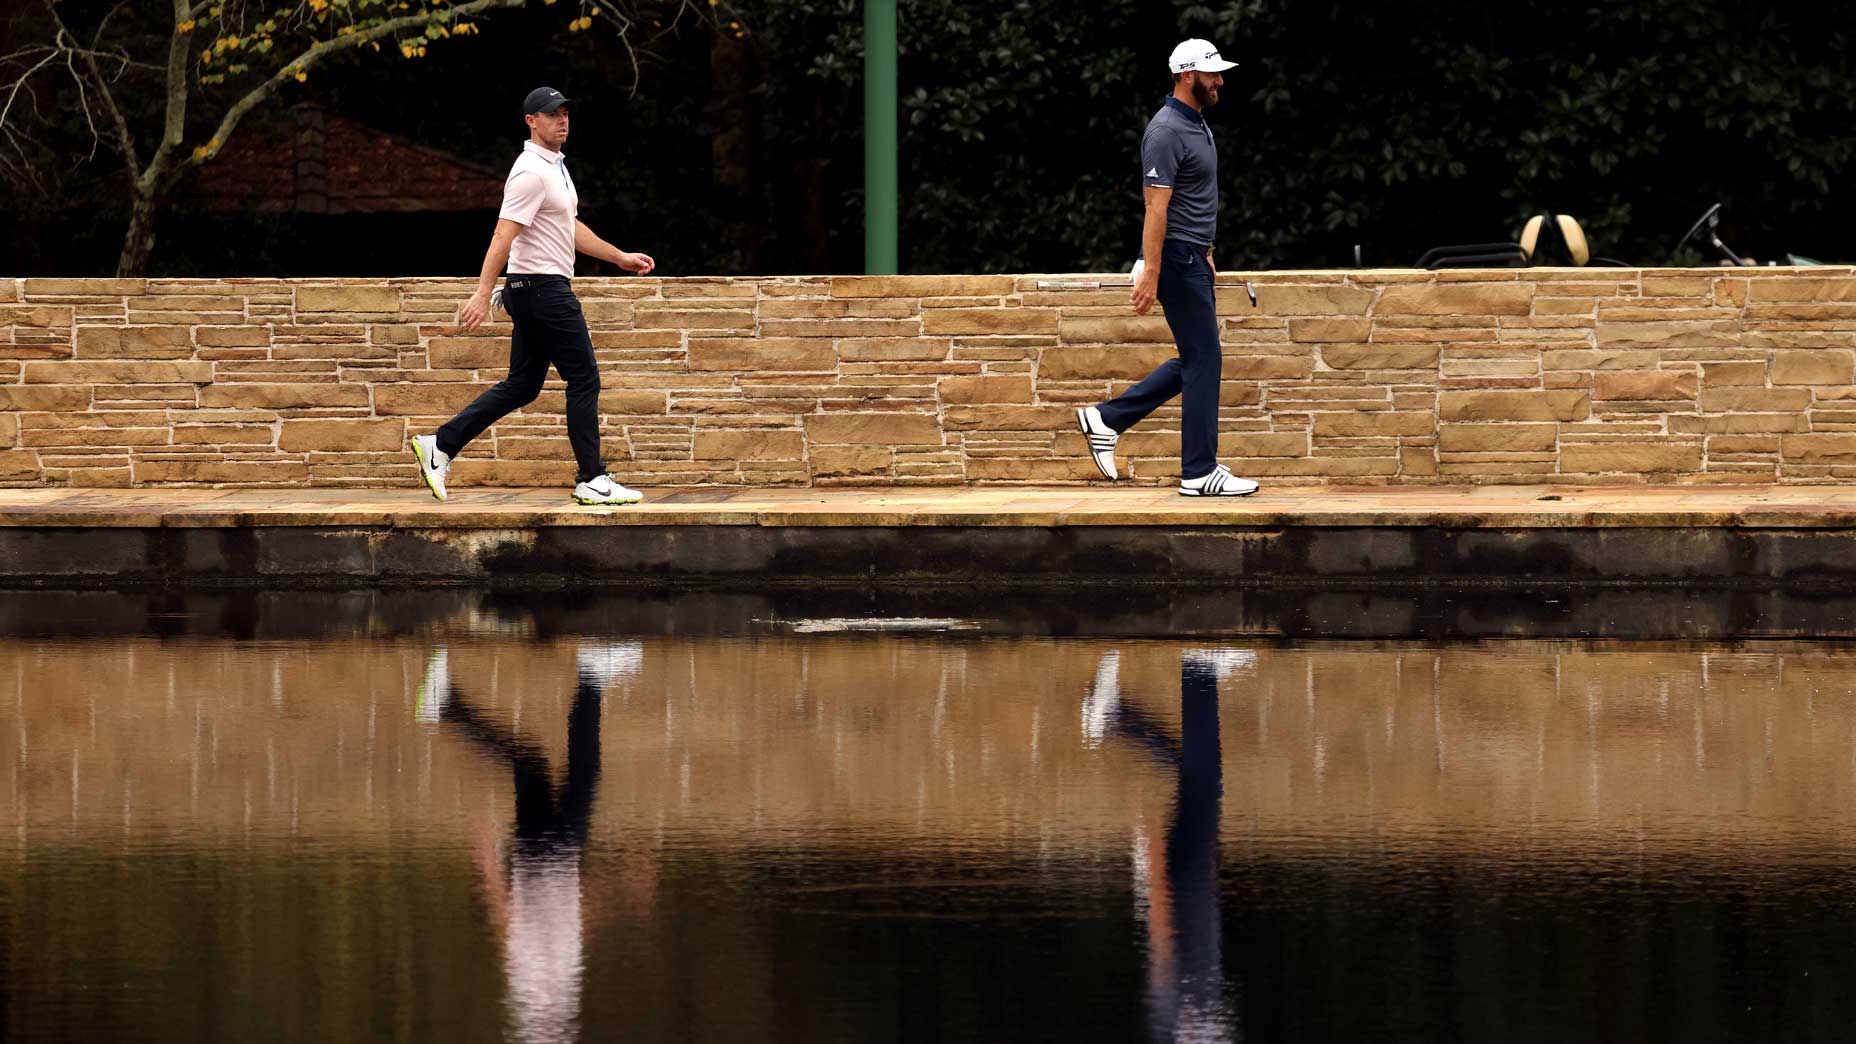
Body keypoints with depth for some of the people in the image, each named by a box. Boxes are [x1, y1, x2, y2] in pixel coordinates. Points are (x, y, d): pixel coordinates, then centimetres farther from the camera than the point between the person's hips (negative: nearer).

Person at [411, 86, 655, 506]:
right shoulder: (531, 171, -15)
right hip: (543, 287, -10)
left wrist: (622, 258, 26)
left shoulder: (554, 167, 17)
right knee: (583, 379, -6)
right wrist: (483, 293, -28)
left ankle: (440, 447, 10)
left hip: (539, 292, 10)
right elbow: (504, 234, -22)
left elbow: (572, 229, 27)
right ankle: (592, 481, -2)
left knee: (521, 385, 11)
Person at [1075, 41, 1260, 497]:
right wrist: (1150, 275, -24)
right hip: (1176, 259, -10)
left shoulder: (1197, 125, 14)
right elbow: (1156, 208, -21)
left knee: (1197, 361, 13)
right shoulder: (1167, 132, -17)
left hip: (1193, 259, 10)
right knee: (1203, 359, -6)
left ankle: (1107, 419, 17)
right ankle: (1199, 472, -2)